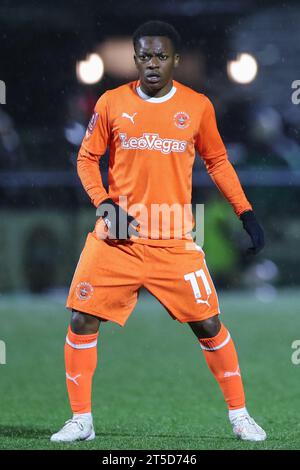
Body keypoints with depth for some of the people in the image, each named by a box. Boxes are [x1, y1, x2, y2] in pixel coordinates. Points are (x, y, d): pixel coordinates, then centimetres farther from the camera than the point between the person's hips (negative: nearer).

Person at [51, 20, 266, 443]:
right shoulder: (112, 103, 1)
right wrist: (104, 203, -9)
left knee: (209, 324, -1)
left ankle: (239, 414, 16)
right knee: (82, 320, -6)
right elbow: (87, 158, 8)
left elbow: (217, 161, 14)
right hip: (117, 238, 0)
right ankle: (81, 421, 7)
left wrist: (245, 213, 6)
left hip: (174, 242, 0)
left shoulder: (198, 106, 2)